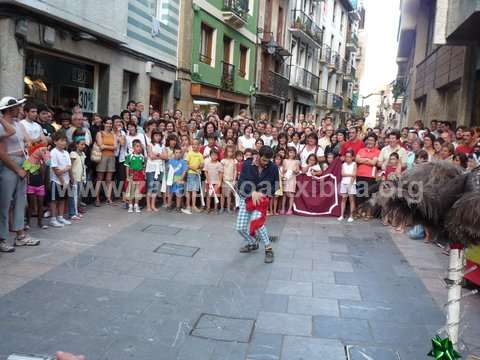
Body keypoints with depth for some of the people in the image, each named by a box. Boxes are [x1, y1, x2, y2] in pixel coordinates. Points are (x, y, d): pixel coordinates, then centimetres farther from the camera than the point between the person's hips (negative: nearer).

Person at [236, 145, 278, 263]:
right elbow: (241, 184, -14)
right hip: (246, 198, 3)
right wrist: (252, 192, -32)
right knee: (240, 227, 0)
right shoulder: (247, 164, -10)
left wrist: (263, 194, -16)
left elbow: (275, 185, 1)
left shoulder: (273, 168, -8)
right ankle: (252, 243, 31)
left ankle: (268, 249, -9)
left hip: (262, 198, -2)